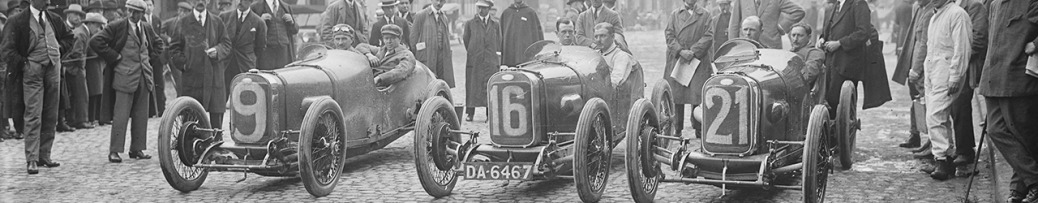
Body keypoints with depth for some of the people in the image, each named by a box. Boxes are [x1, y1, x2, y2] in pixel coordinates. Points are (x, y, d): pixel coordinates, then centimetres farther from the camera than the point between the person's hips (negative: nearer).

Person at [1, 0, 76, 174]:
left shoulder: (54, 19, 10)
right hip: (33, 71, -5)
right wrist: (22, 63, -8)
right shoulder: (18, 21, -5)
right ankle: (31, 160, -7)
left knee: (51, 116, 7)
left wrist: (59, 48, 10)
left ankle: (44, 156, 16)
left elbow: (69, 37, 25)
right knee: (33, 116, -9)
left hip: (53, 69, 5)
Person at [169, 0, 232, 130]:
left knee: (216, 114, 0)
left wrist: (217, 50, -11)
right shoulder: (183, 23, 9)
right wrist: (182, 63, -3)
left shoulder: (217, 22, 12)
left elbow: (226, 44, 10)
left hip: (214, 75, 1)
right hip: (191, 74, -1)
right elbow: (174, 47, 11)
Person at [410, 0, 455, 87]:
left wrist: (449, 59, 14)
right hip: (426, 57, -5)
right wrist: (414, 59, -3)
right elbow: (413, 38, -1)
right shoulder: (421, 15, -1)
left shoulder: (444, 18, 17)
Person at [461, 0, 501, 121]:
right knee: (472, 87, 0)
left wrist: (497, 58, 9)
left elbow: (498, 43, 15)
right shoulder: (470, 24, 7)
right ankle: (470, 113, 6)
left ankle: (490, 115, 0)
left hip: (491, 62, 1)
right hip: (474, 61, -1)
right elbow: (465, 39, 13)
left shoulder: (495, 25, 12)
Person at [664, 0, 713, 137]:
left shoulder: (705, 15, 9)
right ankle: (677, 130, 5)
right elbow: (669, 35, 4)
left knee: (698, 95, -6)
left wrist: (693, 51, -12)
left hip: (698, 61, -1)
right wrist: (681, 51, -11)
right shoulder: (674, 15, 13)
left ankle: (699, 130, 1)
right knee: (676, 96, -1)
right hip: (676, 61, 1)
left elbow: (708, 37, 0)